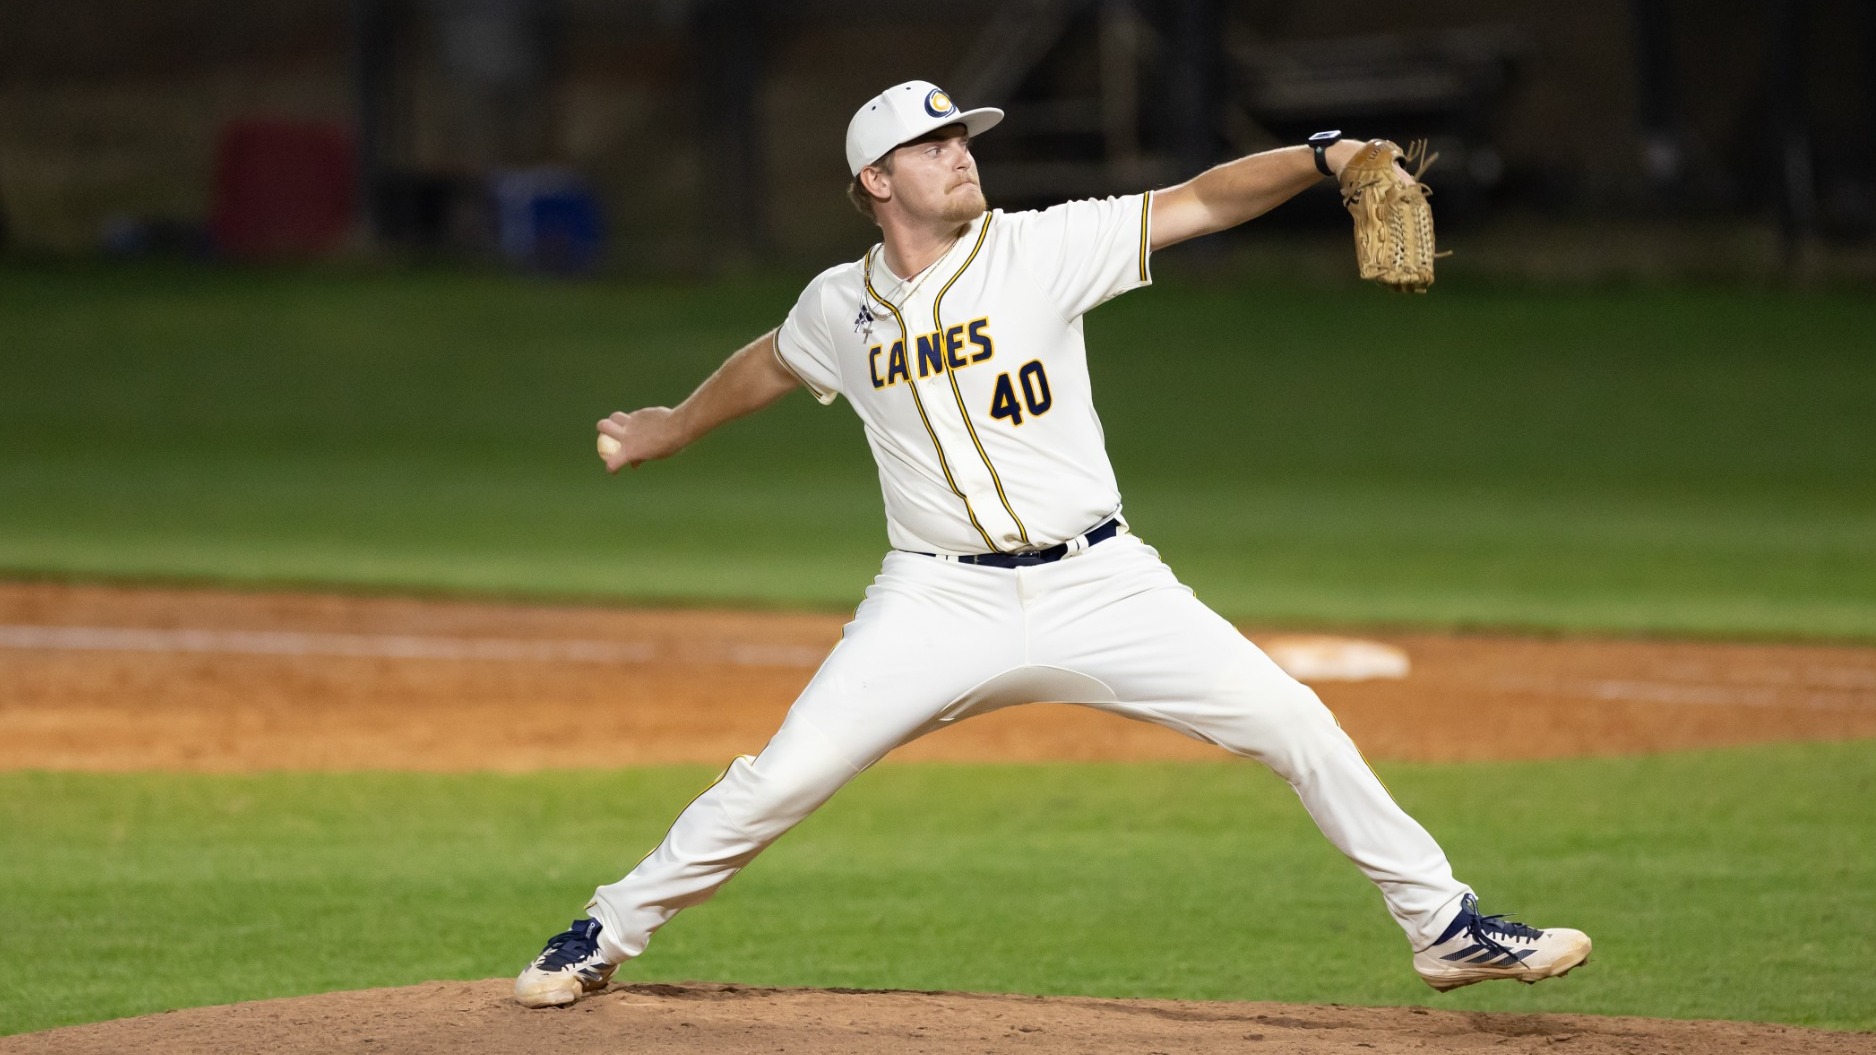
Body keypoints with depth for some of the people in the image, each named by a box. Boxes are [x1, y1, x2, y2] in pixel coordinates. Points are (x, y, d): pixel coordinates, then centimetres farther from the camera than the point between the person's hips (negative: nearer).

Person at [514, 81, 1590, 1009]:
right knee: (779, 782, -7)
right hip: (940, 606, 1)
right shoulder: (840, 306, 3)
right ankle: (608, 934, 13)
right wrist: (677, 426, 43)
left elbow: (1198, 203, -13)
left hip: (1098, 583, 0)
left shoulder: (1043, 249, -4)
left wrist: (1324, 156, -28)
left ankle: (1446, 926, 3)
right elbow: (774, 362, 26)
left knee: (1297, 727, -8)